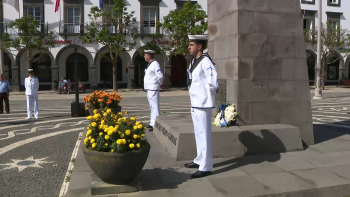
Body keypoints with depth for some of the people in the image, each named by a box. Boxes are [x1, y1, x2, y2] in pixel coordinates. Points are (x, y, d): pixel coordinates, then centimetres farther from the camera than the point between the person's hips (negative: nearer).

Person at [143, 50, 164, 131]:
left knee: (154, 106, -10)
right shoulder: (149, 64, 17)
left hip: (153, 89, -10)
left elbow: (160, 76, -20)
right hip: (149, 89, 10)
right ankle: (152, 123, 26)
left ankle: (156, 125, -9)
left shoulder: (155, 64, -14)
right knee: (152, 106, 16)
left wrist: (160, 83, -4)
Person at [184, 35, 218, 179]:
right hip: (195, 103, 10)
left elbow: (212, 80, -25)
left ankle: (206, 167, 5)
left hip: (203, 104, -10)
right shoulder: (194, 62, 14)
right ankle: (200, 161, 34)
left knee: (204, 135, -4)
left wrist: (208, 93, -9)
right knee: (198, 134, 19)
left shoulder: (205, 61, -14)